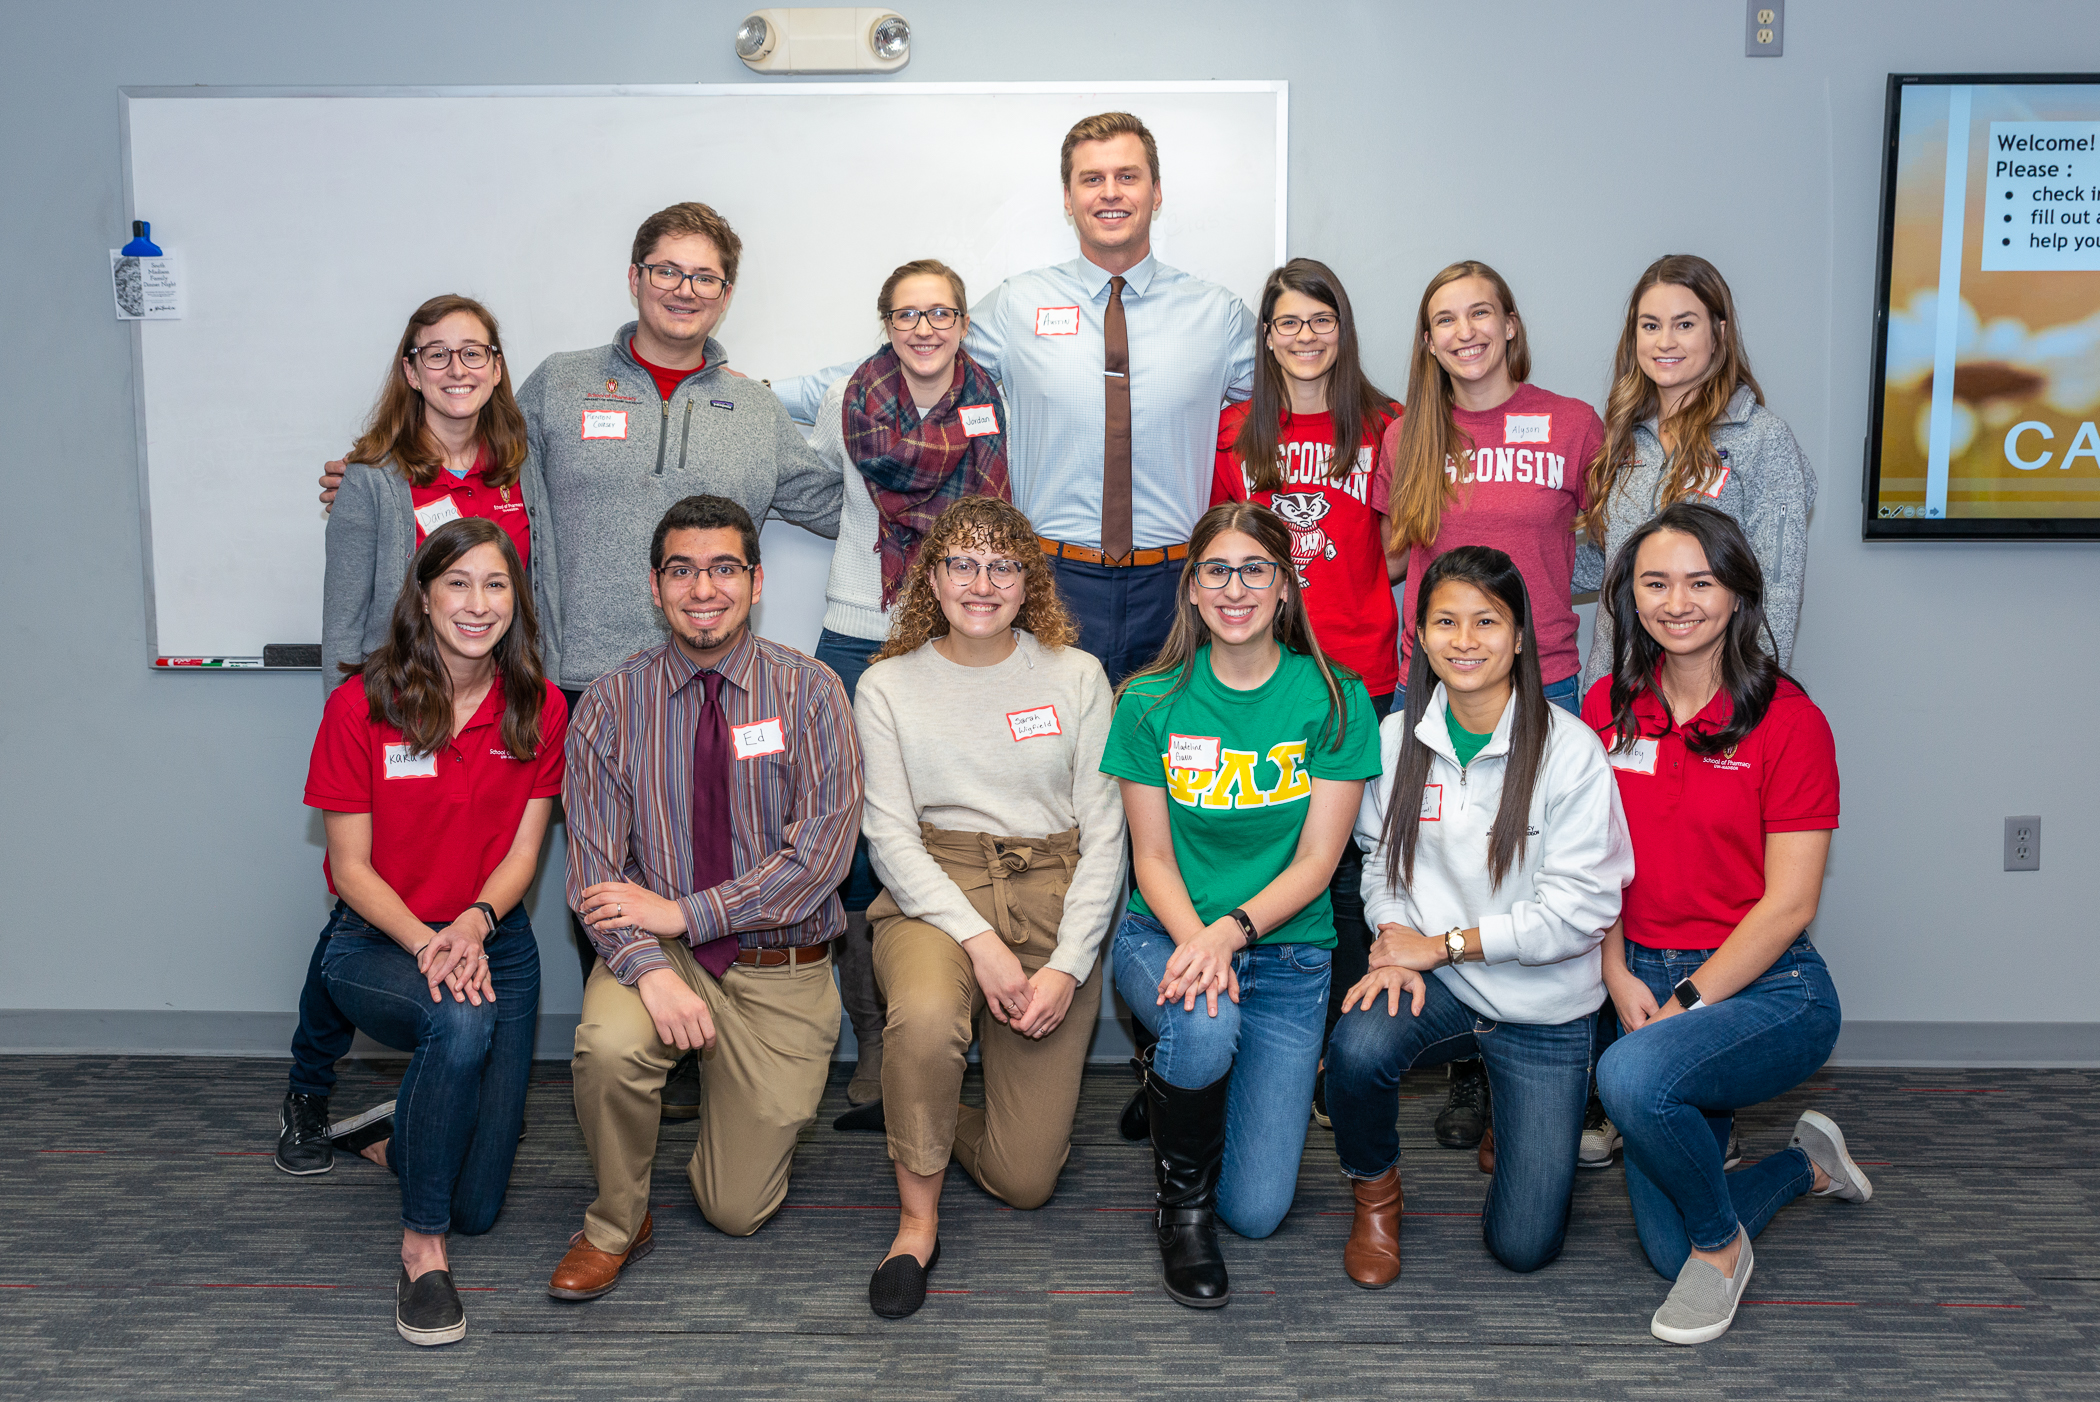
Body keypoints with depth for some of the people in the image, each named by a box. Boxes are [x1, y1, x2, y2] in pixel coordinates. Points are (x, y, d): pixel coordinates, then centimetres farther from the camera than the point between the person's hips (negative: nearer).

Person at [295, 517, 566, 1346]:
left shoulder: (540, 710, -3)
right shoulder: (360, 705, -11)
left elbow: (522, 852, -2)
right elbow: (350, 866, -9)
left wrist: (473, 923, -22)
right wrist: (423, 942, -25)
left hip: (493, 939, 3)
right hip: (375, 942, -3)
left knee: (478, 1204, 0)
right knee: (460, 1024, -39)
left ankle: (402, 1133, 36)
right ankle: (421, 1245, -19)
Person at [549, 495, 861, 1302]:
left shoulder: (808, 692, -7)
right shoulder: (610, 705, -3)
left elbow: (821, 851, -15)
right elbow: (594, 871, -9)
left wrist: (683, 912, -20)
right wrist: (649, 967, -27)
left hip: (781, 970, 0)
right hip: (660, 953, 1)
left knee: (738, 1210, 2)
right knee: (608, 1044, -34)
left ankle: (742, 1102, 38)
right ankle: (616, 1224, -3)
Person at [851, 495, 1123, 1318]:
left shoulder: (1076, 678, 4)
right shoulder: (888, 687, 3)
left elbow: (1104, 836, 1)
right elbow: (890, 837, -3)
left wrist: (1067, 966, -11)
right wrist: (980, 941, -18)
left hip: (1055, 900, 1)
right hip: (933, 894, -1)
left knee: (1024, 1180, -3)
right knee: (924, 1016, -38)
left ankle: (935, 1126, 32)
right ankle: (917, 1218, -13)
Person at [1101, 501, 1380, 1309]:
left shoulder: (1335, 702, -4)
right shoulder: (1151, 702, -2)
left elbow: (1316, 860, -7)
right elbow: (1153, 857, -2)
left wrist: (1233, 929, -24)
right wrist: (1193, 940, -22)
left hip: (1286, 952, 0)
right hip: (1164, 934, 0)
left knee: (1257, 1211, -6)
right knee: (1204, 1025, -38)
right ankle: (1181, 1203, -6)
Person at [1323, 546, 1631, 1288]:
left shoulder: (1570, 749, -15)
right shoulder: (1397, 739, -2)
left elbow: (1580, 909, -16)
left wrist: (1440, 944, -16)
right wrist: (1394, 938, -14)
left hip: (1542, 1006, -2)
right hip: (1434, 982, 2)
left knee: (1523, 1244, -3)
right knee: (1358, 1047, -34)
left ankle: (1519, 1120, 32)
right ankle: (1375, 1194, -1)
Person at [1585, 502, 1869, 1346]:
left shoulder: (1787, 720, -11)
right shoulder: (1607, 710, 2)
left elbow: (1788, 903, -13)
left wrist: (1688, 1001, -17)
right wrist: (1620, 978, -6)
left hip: (1767, 987, -5)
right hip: (1646, 981, 5)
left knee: (1633, 1076, -37)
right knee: (1667, 1248, 7)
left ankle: (1723, 1244, -5)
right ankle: (1809, 1165, 39)